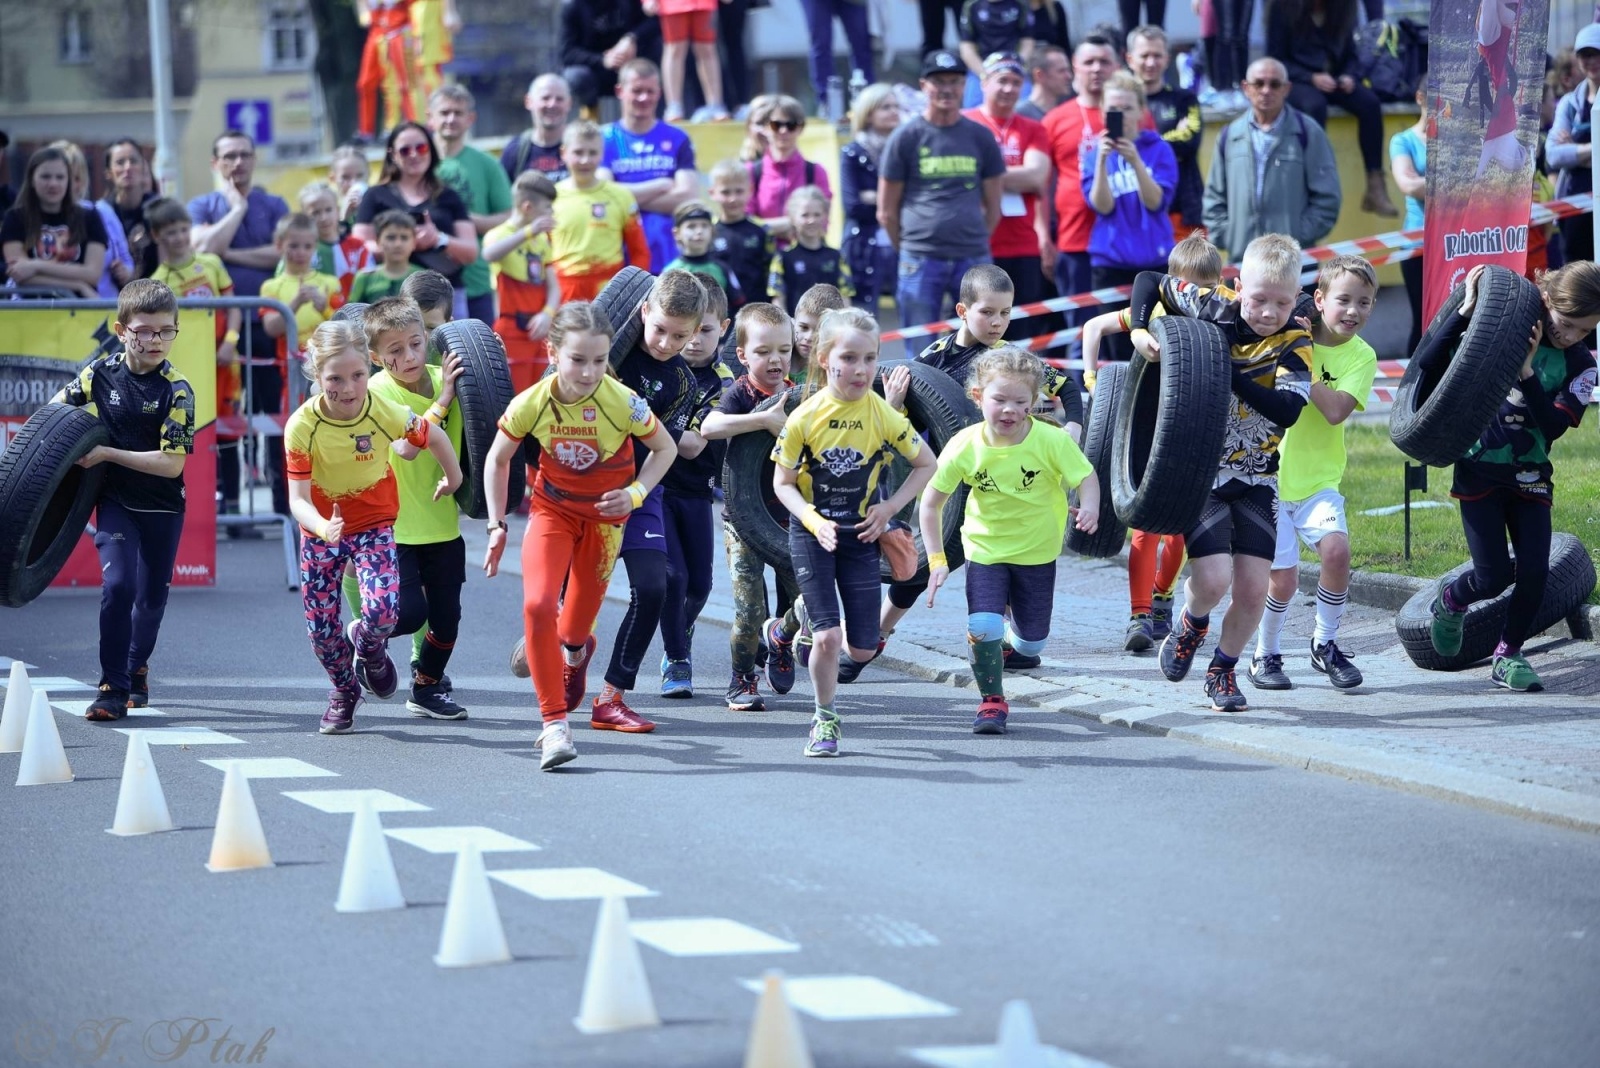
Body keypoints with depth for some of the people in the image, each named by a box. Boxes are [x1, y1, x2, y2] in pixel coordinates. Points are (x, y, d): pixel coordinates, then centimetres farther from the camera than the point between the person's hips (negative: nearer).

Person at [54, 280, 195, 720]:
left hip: (162, 507, 0)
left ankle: (137, 667, 42)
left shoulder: (176, 391, -16)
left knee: (152, 596, 14)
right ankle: (112, 688, -11)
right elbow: (55, 410, 11)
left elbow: (172, 463, -21)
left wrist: (107, 453, -23)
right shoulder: (100, 374, -7)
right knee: (118, 584, -18)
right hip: (115, 501, 0)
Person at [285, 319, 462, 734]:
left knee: (383, 610, -22)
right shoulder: (302, 427, -24)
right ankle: (344, 691, 36)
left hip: (374, 524, -1)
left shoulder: (387, 413, -22)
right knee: (320, 626, 4)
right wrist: (324, 528, -46)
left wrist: (453, 478, 15)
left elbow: (434, 437, -2)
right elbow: (298, 500, -26)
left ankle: (368, 647, 17)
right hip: (321, 529, 1)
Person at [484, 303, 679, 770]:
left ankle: (574, 650, 50)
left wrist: (635, 493, -21)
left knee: (576, 629, 8)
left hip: (604, 514, 0)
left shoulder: (622, 403, -26)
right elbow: (497, 460, -3)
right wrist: (496, 525, -5)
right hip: (552, 508, 0)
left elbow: (665, 449, -7)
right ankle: (554, 724, -15)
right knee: (537, 604, -23)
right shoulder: (530, 405, -22)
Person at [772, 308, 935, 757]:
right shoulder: (805, 417, -15)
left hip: (860, 534, 2)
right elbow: (783, 483, -6)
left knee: (862, 649, 2)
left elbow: (927, 464, 2)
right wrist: (813, 521, -22)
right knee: (826, 638, -14)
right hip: (812, 532, -2)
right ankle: (824, 719, 9)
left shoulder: (884, 415, -12)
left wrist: (890, 507, -8)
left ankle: (823, 620, 37)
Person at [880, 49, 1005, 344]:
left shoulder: (980, 137, 9)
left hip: (973, 260, 2)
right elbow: (887, 212, 7)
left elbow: (992, 205, 15)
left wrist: (974, 243, 11)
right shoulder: (905, 138, 2)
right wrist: (910, 249, 8)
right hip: (921, 262, -2)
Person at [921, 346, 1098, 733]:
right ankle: (992, 701, 6)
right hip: (985, 550, -1)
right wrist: (936, 560, -13)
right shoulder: (964, 447, -19)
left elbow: (1086, 477, -10)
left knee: (1031, 645, 8)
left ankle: (1009, 633, 47)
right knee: (983, 628, -20)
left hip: (1037, 552, 1)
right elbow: (930, 503, -9)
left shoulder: (1052, 441, -22)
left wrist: (1089, 508, -34)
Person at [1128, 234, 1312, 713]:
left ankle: (1223, 670, 24)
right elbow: (1148, 281, 5)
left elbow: (1288, 409, -25)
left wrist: (1229, 372, -31)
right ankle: (1191, 624, 20)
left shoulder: (1295, 343, -8)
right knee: (1213, 578, -16)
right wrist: (1140, 331, -12)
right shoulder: (1211, 307, -9)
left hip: (1256, 476, 2)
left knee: (1253, 588, -3)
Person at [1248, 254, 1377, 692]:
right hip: (1269, 475, -1)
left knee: (1336, 547, -23)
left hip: (1319, 479, 1)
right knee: (1283, 577, -6)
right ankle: (1265, 655, 20)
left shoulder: (1361, 357, -4)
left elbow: (1336, 410, -19)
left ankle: (1325, 644, -1)